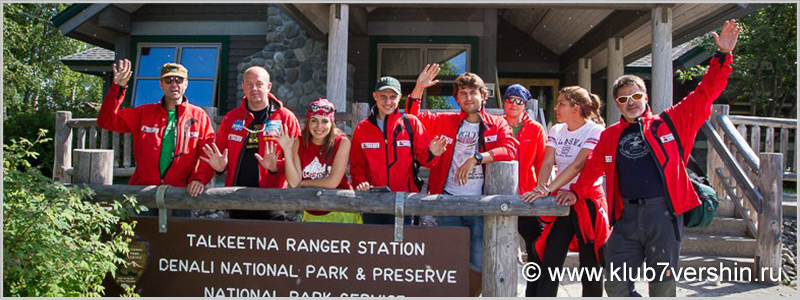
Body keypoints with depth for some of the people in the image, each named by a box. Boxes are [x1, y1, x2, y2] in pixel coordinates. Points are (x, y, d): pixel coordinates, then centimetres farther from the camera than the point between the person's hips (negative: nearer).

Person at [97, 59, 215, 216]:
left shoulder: (198, 116, 6)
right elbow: (107, 121, 5)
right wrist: (118, 87, -5)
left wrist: (199, 178, -17)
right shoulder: (144, 113, 12)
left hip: (179, 195, -1)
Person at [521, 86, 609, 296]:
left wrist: (548, 189, -31)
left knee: (591, 262, 7)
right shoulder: (556, 131, 7)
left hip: (588, 201, -4)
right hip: (561, 200, 5)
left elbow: (577, 165, -22)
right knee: (546, 261, 0)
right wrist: (540, 188, -23)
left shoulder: (595, 131, -10)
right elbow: (548, 163, -3)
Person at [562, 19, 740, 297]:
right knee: (616, 286, 3)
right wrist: (576, 192, 14)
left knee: (663, 285, 7)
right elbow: (593, 167, 22)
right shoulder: (609, 136, 13)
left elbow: (704, 94, 3)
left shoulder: (670, 123, 6)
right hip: (626, 217, 2)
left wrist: (723, 55, -3)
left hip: (663, 213, -2)